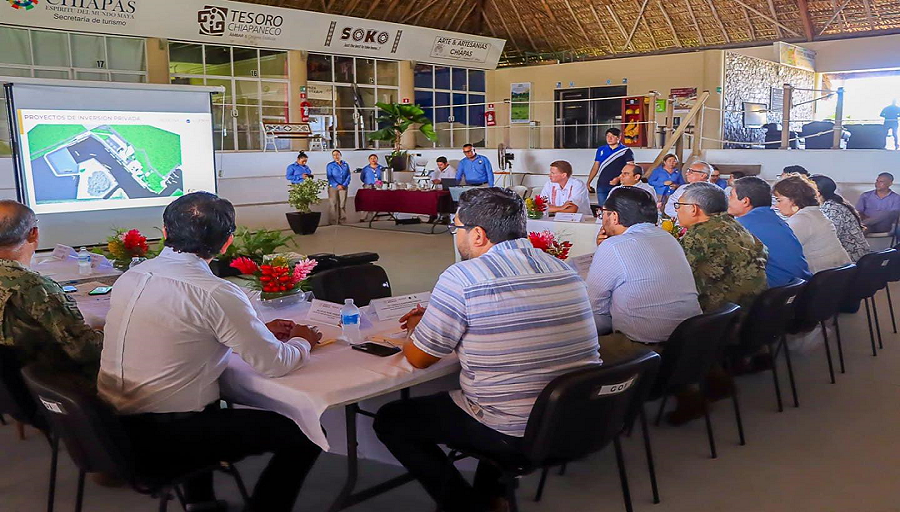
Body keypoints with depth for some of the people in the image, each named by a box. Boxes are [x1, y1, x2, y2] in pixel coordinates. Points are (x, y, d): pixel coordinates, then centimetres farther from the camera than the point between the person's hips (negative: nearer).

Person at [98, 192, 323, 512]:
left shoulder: (131, 276, 3)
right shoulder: (216, 294, -20)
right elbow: (274, 364, -15)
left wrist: (260, 330, 16)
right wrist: (302, 342, 8)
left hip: (113, 426, 8)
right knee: (303, 436, 1)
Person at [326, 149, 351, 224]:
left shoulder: (346, 165, 11)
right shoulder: (330, 165, 4)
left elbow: (348, 176, 8)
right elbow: (329, 177, -3)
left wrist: (344, 184, -7)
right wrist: (337, 185, -14)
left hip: (343, 187, 2)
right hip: (333, 187, -2)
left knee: (343, 204, 1)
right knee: (334, 204, -3)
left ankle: (343, 220, 5)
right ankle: (334, 221, -1)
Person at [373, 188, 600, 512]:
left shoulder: (461, 278, -17)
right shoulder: (565, 271, 3)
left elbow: (418, 359, -6)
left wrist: (416, 329, 17)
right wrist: (434, 319, 22)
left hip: (514, 435, -7)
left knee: (390, 420, 14)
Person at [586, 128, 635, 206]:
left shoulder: (626, 151, 1)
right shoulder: (601, 150, 14)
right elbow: (595, 168, 17)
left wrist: (619, 179, -18)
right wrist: (588, 182, 8)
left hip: (617, 185, -4)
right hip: (601, 186, 4)